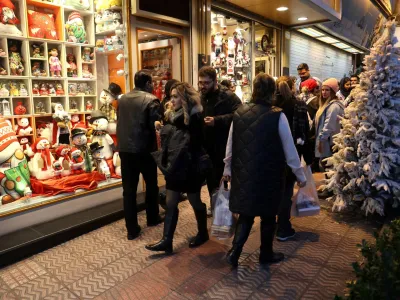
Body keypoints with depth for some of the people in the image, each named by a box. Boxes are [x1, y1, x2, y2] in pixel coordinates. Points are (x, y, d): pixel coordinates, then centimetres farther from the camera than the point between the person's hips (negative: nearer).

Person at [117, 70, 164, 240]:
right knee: (151, 185, 18)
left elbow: (119, 122, 15)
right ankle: (152, 218, 33)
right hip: (144, 149, -4)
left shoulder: (122, 99, 9)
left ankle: (132, 229, 11)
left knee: (129, 190, 7)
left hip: (124, 149, 4)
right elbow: (157, 123, -16)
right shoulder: (151, 100, -10)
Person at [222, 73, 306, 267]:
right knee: (268, 215, 16)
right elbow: (289, 149, -7)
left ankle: (234, 251, 10)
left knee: (246, 213, 18)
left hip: (243, 172, 3)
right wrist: (300, 175, 5)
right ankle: (266, 254, 33)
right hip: (269, 174, -3)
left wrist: (228, 169, 17)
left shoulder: (239, 113, -4)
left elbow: (230, 145, 4)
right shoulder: (277, 116, -13)